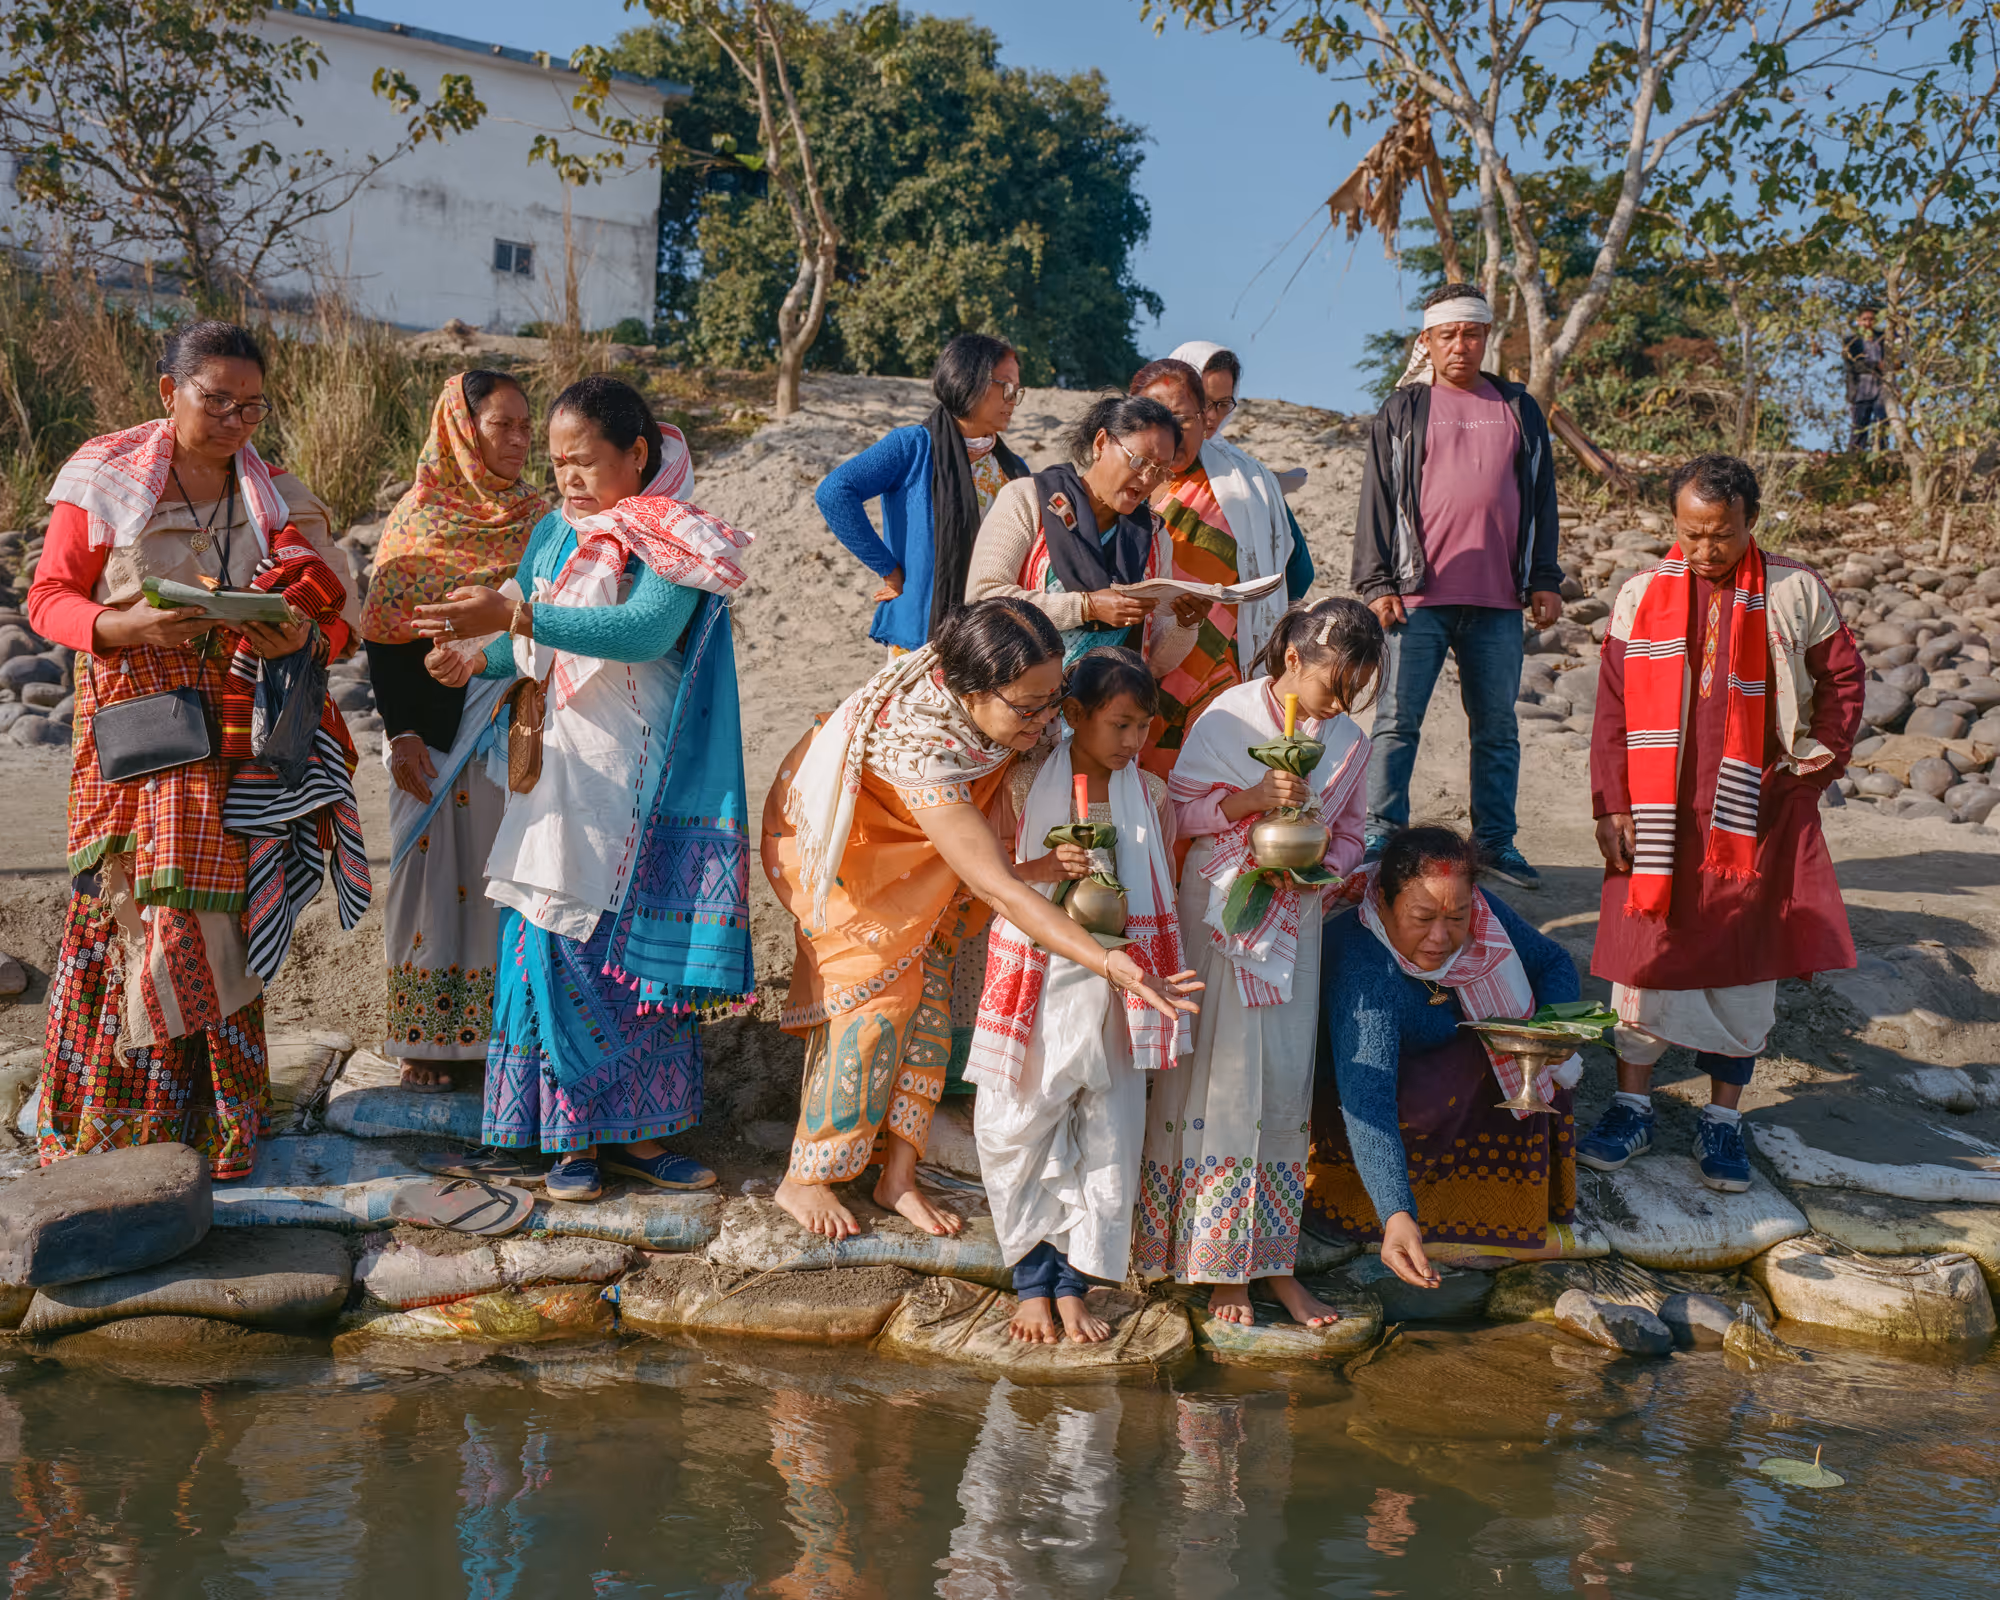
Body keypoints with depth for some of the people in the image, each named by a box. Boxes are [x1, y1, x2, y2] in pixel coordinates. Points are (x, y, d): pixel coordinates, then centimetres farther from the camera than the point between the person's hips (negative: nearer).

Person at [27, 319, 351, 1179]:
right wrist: (129, 625, -21)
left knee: (210, 923, 2)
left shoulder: (279, 499, 7)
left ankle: (210, 1124, 13)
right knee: (121, 914, -4)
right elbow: (49, 597, -1)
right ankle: (98, 1119, 9)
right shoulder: (104, 477, -1)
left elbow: (336, 621, 8)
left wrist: (300, 638, -16)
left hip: (234, 747, 2)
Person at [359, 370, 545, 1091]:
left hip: (515, 732, 3)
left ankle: (504, 1027, 17)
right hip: (434, 729, -3)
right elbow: (382, 638, -4)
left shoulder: (538, 520, 6)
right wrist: (400, 733, -11)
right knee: (430, 873, 4)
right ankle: (426, 1038, 15)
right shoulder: (417, 518, -5)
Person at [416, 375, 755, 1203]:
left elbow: (646, 630, -25)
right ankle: (571, 1134, 11)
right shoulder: (554, 534, 11)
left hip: (639, 789, -4)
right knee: (554, 948, 1)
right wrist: (476, 659, -4)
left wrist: (516, 615, -31)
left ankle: (639, 1133, 15)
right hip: (556, 778, 4)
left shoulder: (675, 542, -7)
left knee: (642, 948, 3)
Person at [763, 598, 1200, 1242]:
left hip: (909, 847, 7)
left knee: (928, 988, -1)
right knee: (876, 991, -11)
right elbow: (999, 889, -49)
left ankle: (898, 1175, 7)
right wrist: (1108, 963, -57)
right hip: (832, 834, -7)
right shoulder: (920, 751, -45)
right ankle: (803, 1180, 3)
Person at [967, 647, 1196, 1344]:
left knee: (1107, 1135, 3)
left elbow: (1164, 897, 12)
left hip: (1113, 983, 2)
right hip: (1034, 978, -2)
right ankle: (1032, 1279, 18)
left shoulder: (1151, 795, 3)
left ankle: (1072, 1283, 16)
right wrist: (1044, 869, -17)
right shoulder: (1026, 783, -2)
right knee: (1020, 1129, 4)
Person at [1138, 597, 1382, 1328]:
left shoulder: (1349, 742, 3)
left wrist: (1320, 865, -10)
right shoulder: (1230, 716, -10)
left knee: (1284, 1091, 7)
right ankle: (1217, 1264, 11)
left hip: (1293, 925, 4)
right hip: (1219, 919, -4)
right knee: (1217, 1085, 0)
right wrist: (1254, 797, -25)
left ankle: (1273, 1260, 18)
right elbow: (1181, 809, -10)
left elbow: (1348, 829, 11)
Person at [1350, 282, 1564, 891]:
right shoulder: (1403, 410, 8)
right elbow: (1377, 499, 4)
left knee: (1497, 726, 7)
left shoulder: (1519, 409, 15)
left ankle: (1495, 841, 16)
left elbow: (1541, 497, 16)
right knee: (1398, 721, -3)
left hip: (1498, 600, 2)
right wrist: (1377, 583, -5)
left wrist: (1545, 580, 9)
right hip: (1420, 593, -2)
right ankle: (1382, 838, 2)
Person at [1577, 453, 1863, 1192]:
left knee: (1744, 964, 4)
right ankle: (1633, 1106, 18)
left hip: (1758, 812, 0)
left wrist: (1824, 754, 1)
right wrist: (1612, 805, -2)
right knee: (1645, 953, 4)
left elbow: (1842, 675, 13)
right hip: (1661, 814, 0)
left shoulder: (1796, 592, 0)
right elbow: (1613, 709, 3)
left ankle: (1722, 1120, 17)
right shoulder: (1642, 596, 1)